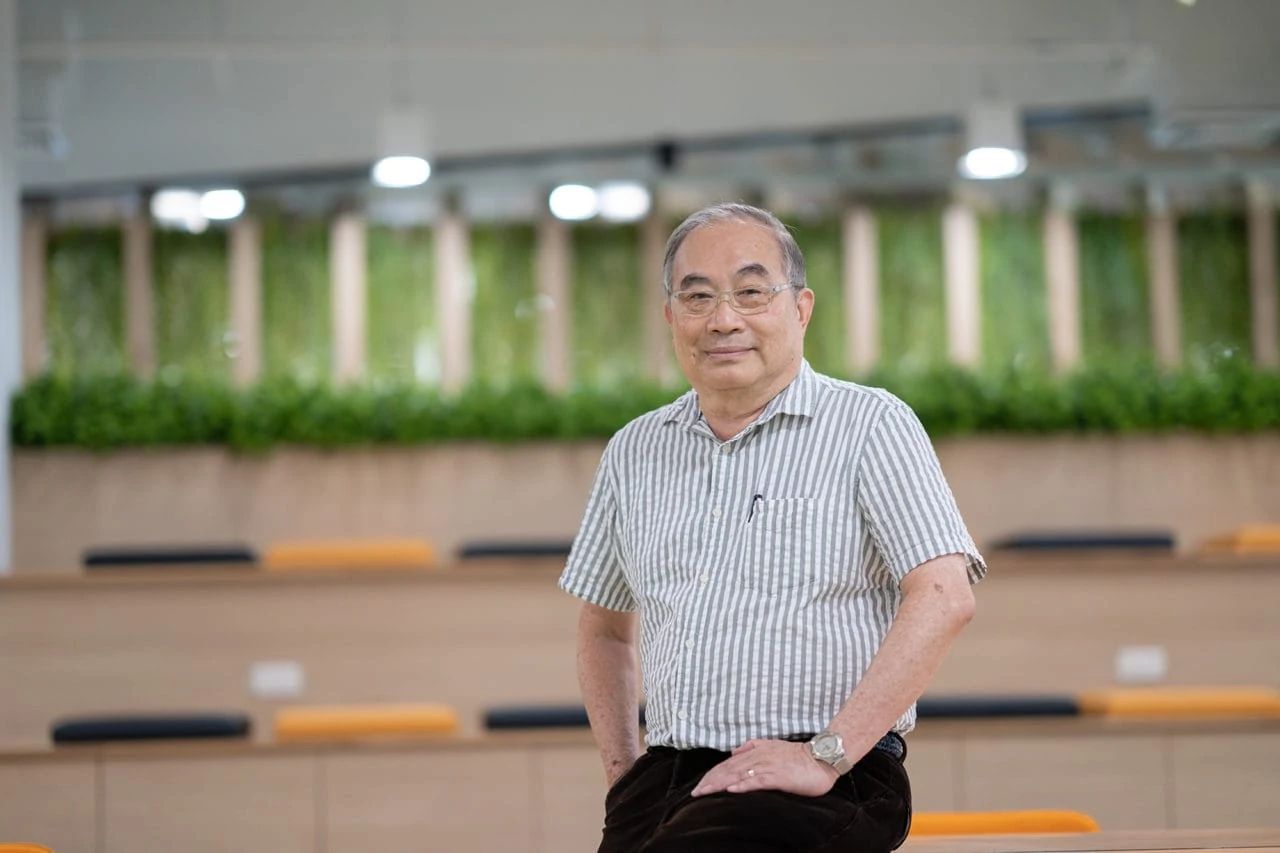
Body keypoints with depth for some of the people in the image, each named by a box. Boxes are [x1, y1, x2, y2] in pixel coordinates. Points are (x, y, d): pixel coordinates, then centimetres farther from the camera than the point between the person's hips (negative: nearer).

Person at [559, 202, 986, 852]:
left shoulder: (869, 426, 1)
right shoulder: (634, 453, 17)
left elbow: (944, 597, -10)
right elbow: (603, 627, 28)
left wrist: (824, 757, -14)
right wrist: (623, 771, 14)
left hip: (825, 783, -5)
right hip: (665, 776, 5)